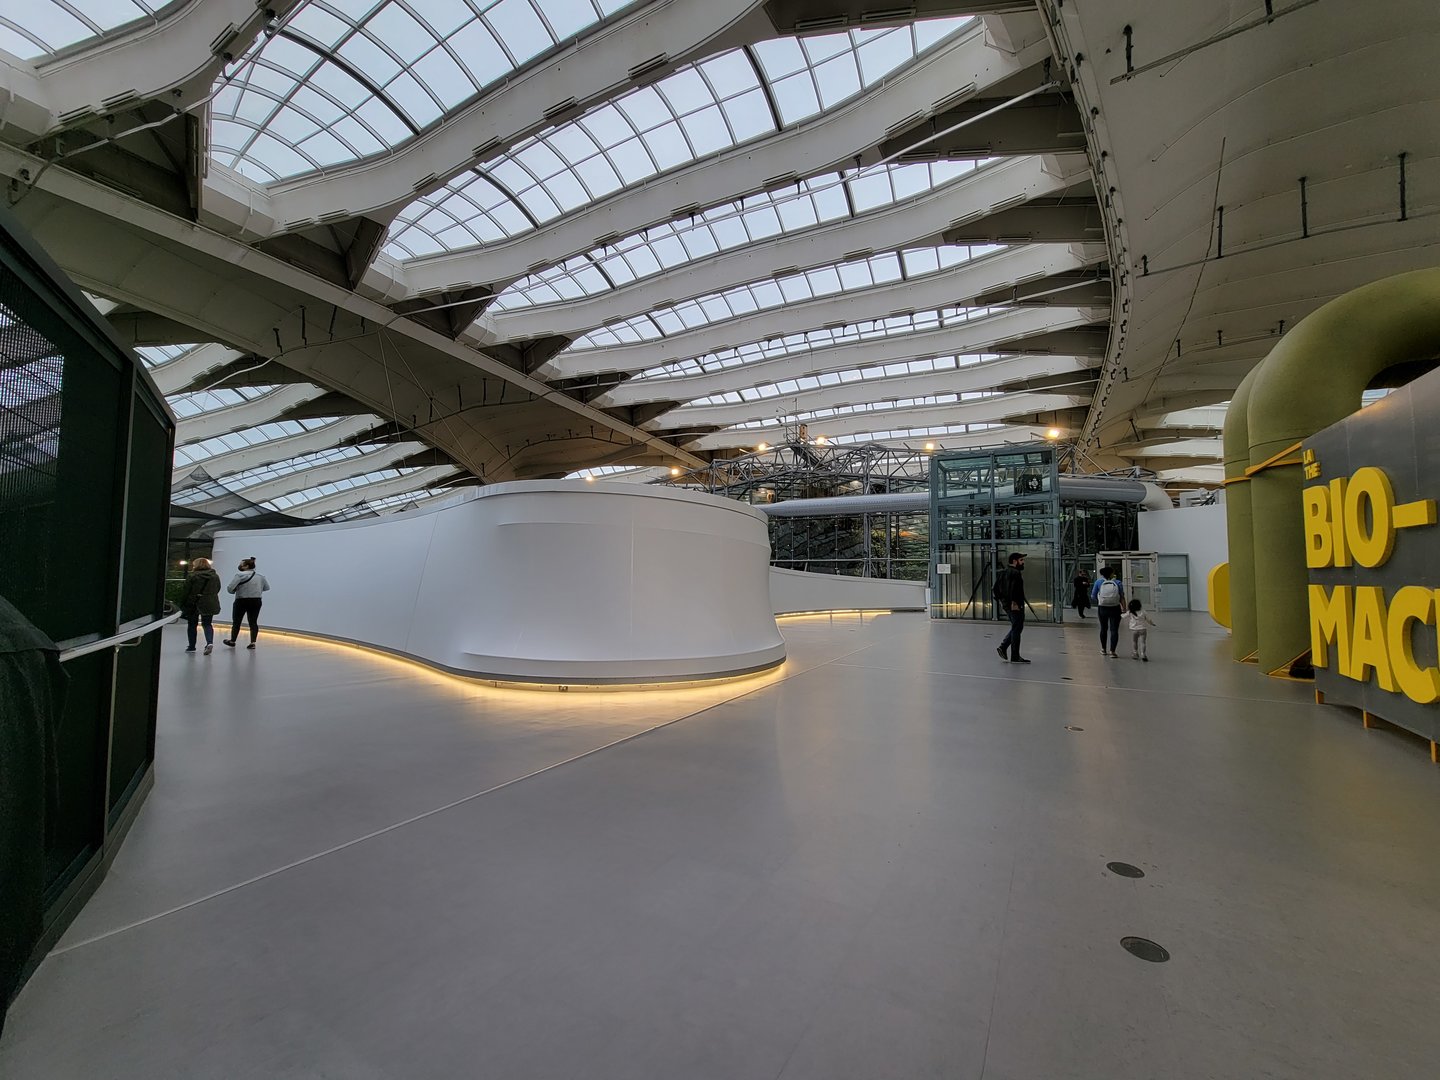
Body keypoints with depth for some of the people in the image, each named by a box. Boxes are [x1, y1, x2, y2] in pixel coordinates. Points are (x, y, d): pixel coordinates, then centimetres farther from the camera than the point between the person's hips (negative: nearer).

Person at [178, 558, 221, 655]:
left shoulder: (192, 576, -9)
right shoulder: (215, 576, 5)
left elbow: (186, 592, -8)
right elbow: (217, 590, 9)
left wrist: (182, 605, -1)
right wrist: (209, 598, 15)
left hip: (193, 604, -3)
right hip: (210, 604, 3)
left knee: (192, 624, 12)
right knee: (207, 624, 11)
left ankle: (192, 647, 18)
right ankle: (210, 642, -12)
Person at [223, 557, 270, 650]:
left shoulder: (240, 575, -13)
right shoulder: (260, 576, 5)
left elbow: (230, 588, -17)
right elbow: (267, 588, 13)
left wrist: (235, 591, 3)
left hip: (242, 601, -4)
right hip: (256, 601, 4)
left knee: (236, 622, 12)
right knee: (253, 622, 6)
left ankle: (232, 641, 26)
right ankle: (253, 642, 0)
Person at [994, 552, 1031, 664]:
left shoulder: (1004, 572, 15)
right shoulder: (1015, 573, -15)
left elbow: (996, 587, 20)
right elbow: (1012, 588, -28)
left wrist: (1000, 599, 19)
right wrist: (1014, 602, -26)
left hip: (1006, 605, 9)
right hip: (1015, 605, -9)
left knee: (1016, 628, 20)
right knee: (1017, 629, -3)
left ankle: (1003, 647, 13)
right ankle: (1015, 657, 1)